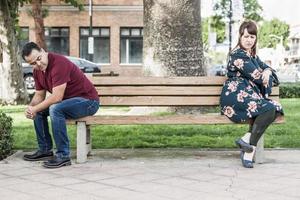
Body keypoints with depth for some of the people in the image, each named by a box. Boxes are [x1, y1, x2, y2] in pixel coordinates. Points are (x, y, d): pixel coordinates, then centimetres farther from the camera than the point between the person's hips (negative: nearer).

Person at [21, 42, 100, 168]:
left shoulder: (59, 63, -26)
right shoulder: (37, 71, 2)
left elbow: (57, 97, -28)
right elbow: (39, 95, 10)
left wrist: (35, 109, -19)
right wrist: (31, 108, -11)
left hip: (88, 101, -10)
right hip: (69, 100, 10)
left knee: (55, 109, -31)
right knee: (39, 110, 8)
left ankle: (63, 155, -23)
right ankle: (45, 150, 15)